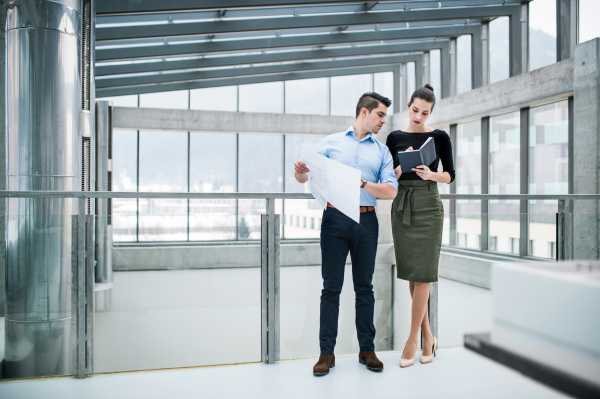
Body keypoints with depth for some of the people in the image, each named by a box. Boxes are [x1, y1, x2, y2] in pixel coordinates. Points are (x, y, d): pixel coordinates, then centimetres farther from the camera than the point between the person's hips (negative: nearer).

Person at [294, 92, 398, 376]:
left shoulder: (382, 151, 14)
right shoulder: (332, 142, 10)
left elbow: (391, 191, 2)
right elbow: (304, 177, 8)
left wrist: (363, 183, -14)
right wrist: (301, 170, -15)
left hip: (366, 221, 2)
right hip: (335, 218, -2)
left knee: (364, 286, 8)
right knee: (331, 287, 0)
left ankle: (367, 349, 18)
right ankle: (326, 352, 7)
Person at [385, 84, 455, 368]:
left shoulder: (439, 137, 2)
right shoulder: (395, 138, 8)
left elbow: (450, 175, 3)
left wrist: (430, 174, -16)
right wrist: (402, 166, -14)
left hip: (428, 206, -3)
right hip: (402, 206, 3)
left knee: (422, 274, -5)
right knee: (411, 274, 6)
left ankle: (412, 342, 5)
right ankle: (427, 337, 20)